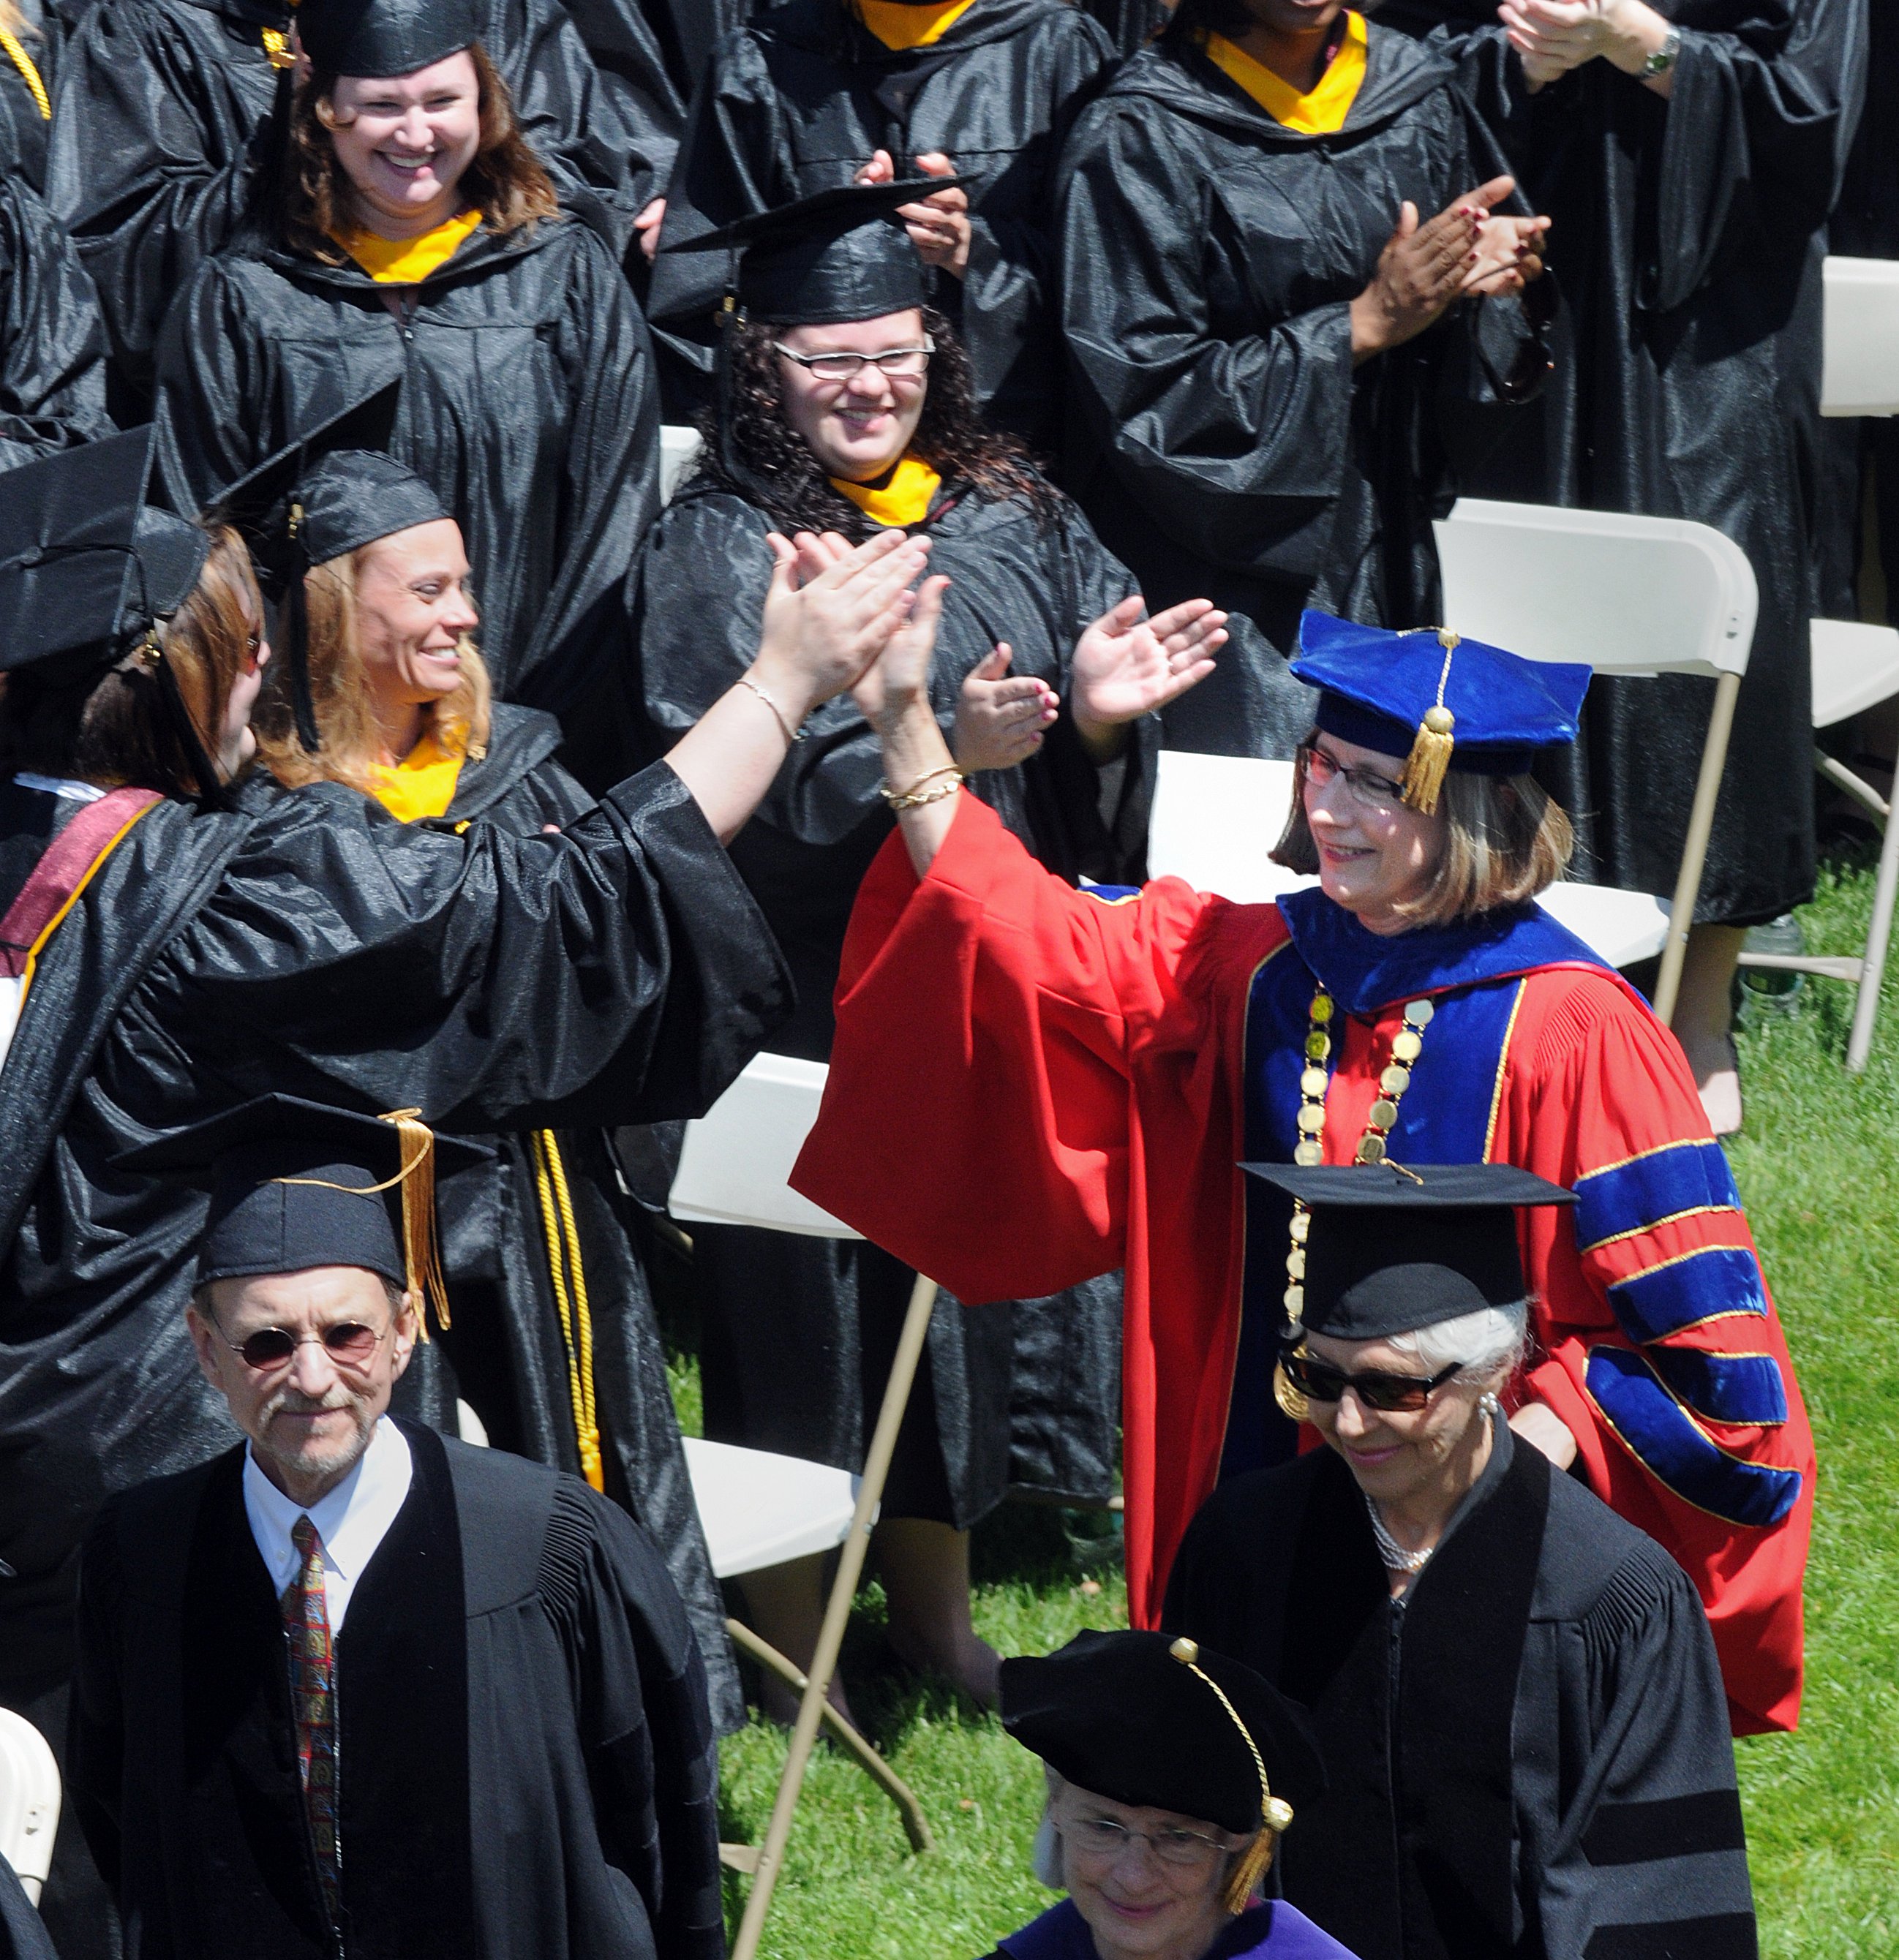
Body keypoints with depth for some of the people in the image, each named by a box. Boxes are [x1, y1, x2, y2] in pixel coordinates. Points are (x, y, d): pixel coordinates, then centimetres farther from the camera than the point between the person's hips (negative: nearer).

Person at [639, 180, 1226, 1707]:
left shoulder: (1015, 519, 7)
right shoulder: (715, 552, -7)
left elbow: (1081, 782, 8)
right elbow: (742, 791, -19)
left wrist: (1098, 714, -15)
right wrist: (938, 752, -32)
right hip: (813, 997, -5)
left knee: (975, 1287, 13)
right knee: (816, 1299, 0)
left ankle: (937, 1611, 31)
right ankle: (788, 1652, 13)